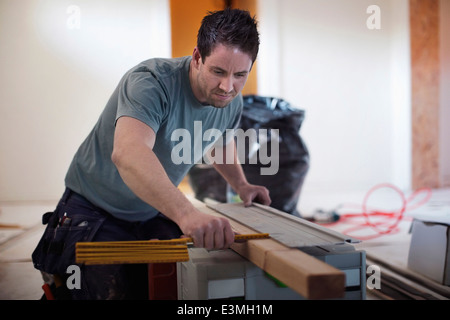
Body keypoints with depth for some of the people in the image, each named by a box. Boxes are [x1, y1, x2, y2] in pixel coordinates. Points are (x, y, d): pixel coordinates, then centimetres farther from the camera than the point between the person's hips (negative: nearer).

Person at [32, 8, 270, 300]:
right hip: (94, 211, -6)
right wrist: (186, 213, -62)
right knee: (118, 292, -21)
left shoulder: (232, 103, -4)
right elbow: (127, 153, -49)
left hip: (156, 211, 6)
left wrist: (241, 185, 8)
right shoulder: (150, 82, -29)